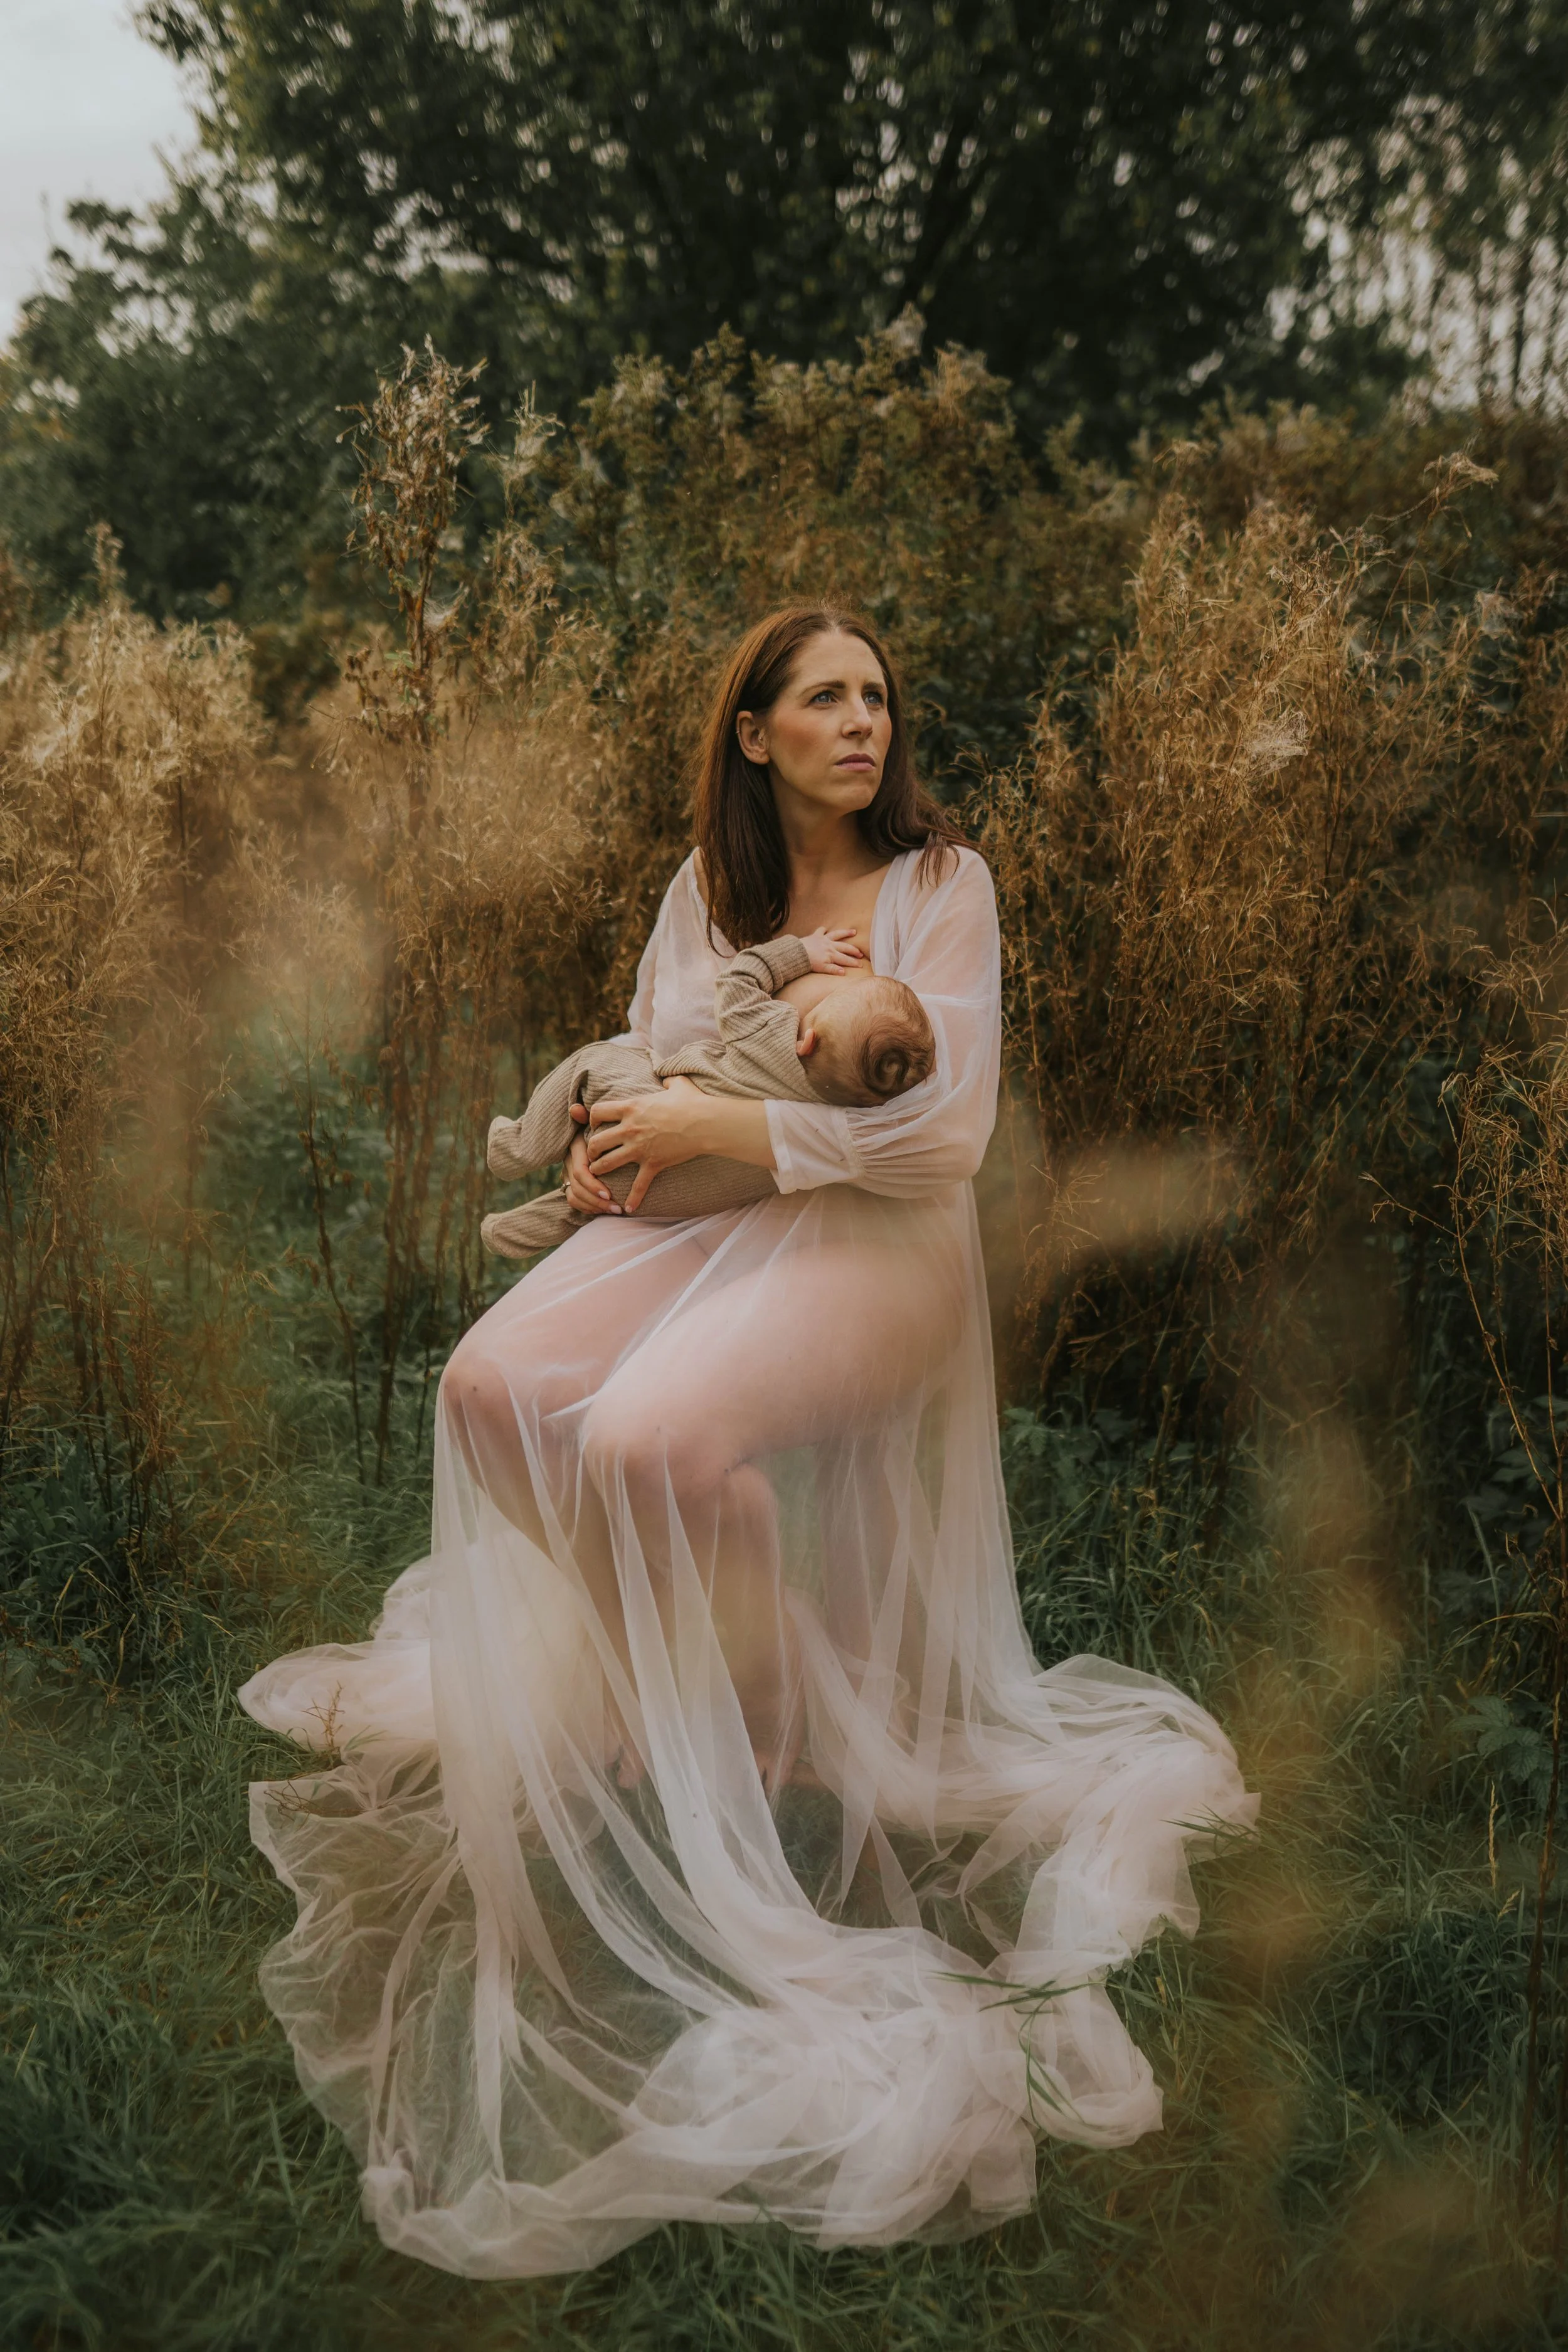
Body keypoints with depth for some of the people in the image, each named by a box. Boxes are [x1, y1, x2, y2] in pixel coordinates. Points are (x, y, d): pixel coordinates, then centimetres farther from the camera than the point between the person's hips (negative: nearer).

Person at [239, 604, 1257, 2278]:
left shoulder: (941, 881, -3)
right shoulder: (707, 885, 13)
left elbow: (943, 1134, -12)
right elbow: (647, 1062, 19)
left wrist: (713, 1124, -15)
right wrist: (611, 1143, -6)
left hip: (874, 1245, -5)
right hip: (710, 1222, 5)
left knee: (647, 1444, -32)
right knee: (492, 1390, -22)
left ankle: (797, 1728, -4)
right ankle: (666, 1673, 1)